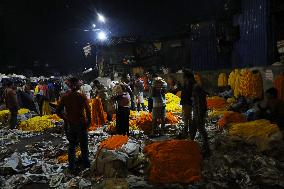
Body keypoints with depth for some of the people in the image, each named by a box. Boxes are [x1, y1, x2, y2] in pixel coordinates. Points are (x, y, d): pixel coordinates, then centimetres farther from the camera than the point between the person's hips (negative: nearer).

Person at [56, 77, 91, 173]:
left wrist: (65, 118, 5)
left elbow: (58, 111, -5)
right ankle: (86, 164, 30)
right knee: (84, 145, 16)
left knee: (71, 145, 19)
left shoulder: (65, 97, -6)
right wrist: (88, 122, -4)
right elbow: (88, 111, -18)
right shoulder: (82, 97, -14)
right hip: (81, 124, -2)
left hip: (69, 124, 2)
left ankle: (72, 166, 26)